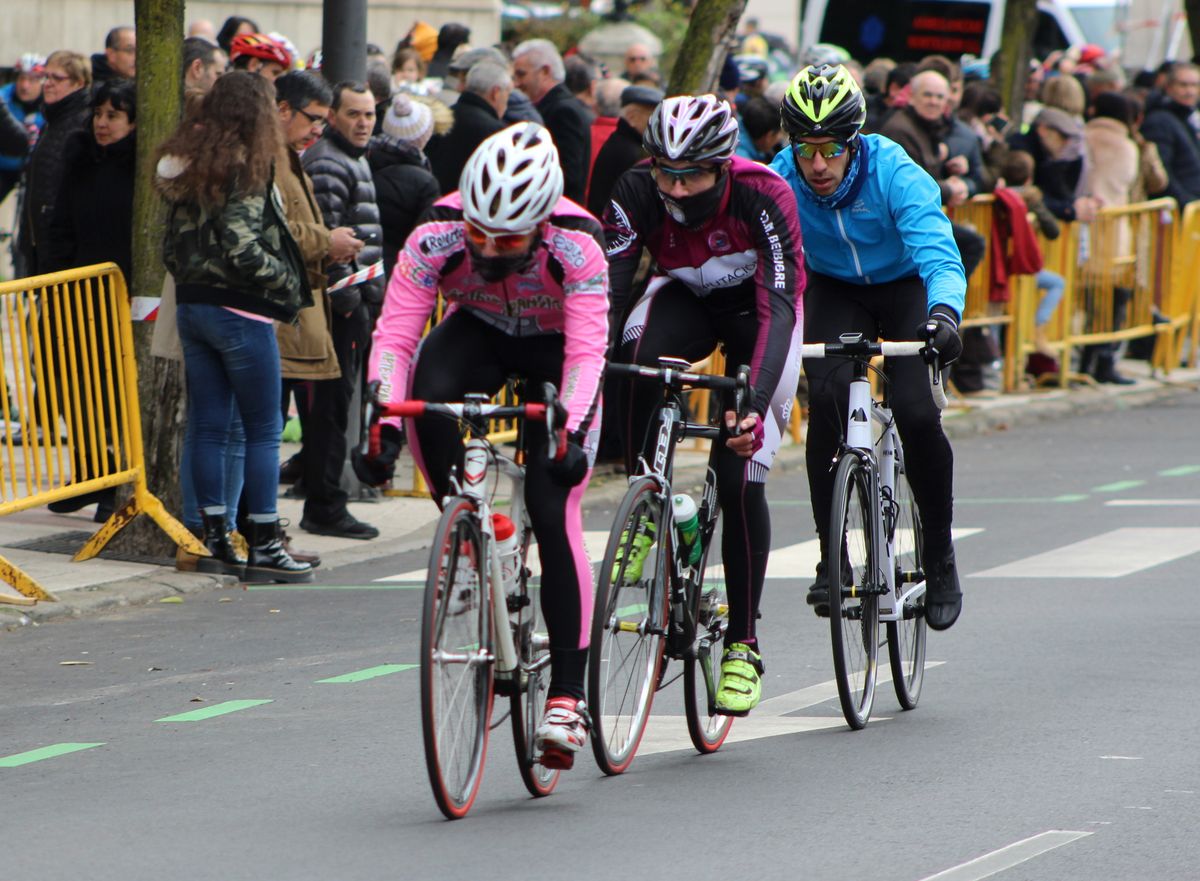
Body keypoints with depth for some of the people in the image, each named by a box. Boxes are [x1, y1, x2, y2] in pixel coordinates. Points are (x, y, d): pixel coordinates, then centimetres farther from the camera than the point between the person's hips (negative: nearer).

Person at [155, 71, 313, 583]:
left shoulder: (186, 165, 9)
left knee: (208, 428, 9)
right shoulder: (245, 168, -15)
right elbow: (244, 251, -21)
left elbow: (172, 247, 10)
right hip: (239, 311, -8)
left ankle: (214, 540, 11)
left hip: (191, 307, 8)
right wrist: (290, 284, -8)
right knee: (263, 431, 0)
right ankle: (263, 547, 1)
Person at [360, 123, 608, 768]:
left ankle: (567, 693, -10)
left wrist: (572, 431, -53)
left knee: (552, 514, -16)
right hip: (477, 333, 2)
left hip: (555, 350, -2)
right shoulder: (435, 240, -29)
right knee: (430, 393, -35)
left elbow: (587, 351, -37)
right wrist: (385, 420, -45)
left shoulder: (577, 251, -33)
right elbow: (394, 335, -31)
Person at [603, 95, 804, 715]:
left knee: (739, 475, -14)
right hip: (684, 296, 2)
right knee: (639, 355, -35)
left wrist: (754, 401, -54)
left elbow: (778, 307, -40)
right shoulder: (637, 193, -27)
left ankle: (743, 646, -1)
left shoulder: (764, 197, -34)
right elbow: (606, 291, -31)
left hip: (755, 308, -2)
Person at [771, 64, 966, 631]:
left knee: (916, 413, -21)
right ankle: (831, 558, -13)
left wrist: (944, 314, -61)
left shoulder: (895, 174, -31)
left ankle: (940, 558, 1)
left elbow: (940, 255, -41)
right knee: (826, 397, -25)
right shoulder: (779, 181, -24)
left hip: (906, 286, -2)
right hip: (834, 291, 2)